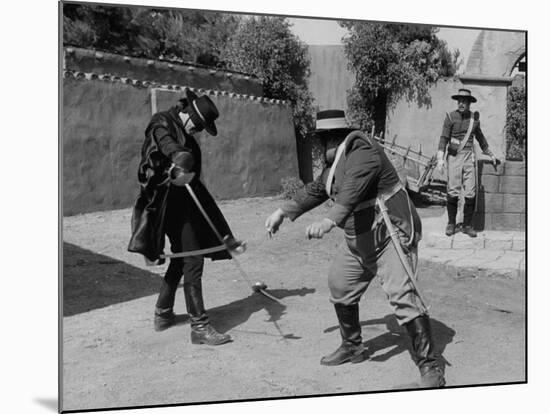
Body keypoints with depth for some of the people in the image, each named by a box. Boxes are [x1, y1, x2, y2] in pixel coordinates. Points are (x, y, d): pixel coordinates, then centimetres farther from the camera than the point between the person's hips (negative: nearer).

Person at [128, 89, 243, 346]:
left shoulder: (185, 136, 16)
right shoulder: (162, 123, -9)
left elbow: (193, 175, 13)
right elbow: (165, 142, -33)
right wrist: (179, 157, -53)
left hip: (184, 199, 9)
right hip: (171, 201, -9)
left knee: (182, 258, 17)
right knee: (192, 260, -9)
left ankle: (163, 314, 31)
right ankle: (199, 327, -4)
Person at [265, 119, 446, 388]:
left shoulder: (362, 154, -21)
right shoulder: (335, 163, 9)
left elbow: (352, 190, -38)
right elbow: (315, 190, 22)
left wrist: (329, 221, -53)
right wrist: (283, 212, 22)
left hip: (391, 233, -10)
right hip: (358, 238, 10)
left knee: (401, 294, -18)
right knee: (340, 286, 16)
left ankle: (429, 365, -9)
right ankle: (352, 348, 34)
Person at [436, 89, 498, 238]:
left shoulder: (474, 117, 10)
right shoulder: (450, 117, -1)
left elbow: (480, 137, 24)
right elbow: (444, 138, -3)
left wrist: (490, 154, 31)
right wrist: (440, 158, -13)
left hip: (469, 157, 3)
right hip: (454, 157, -3)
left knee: (471, 193, -2)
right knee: (452, 192, -5)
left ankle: (467, 225, 7)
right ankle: (451, 224, 8)